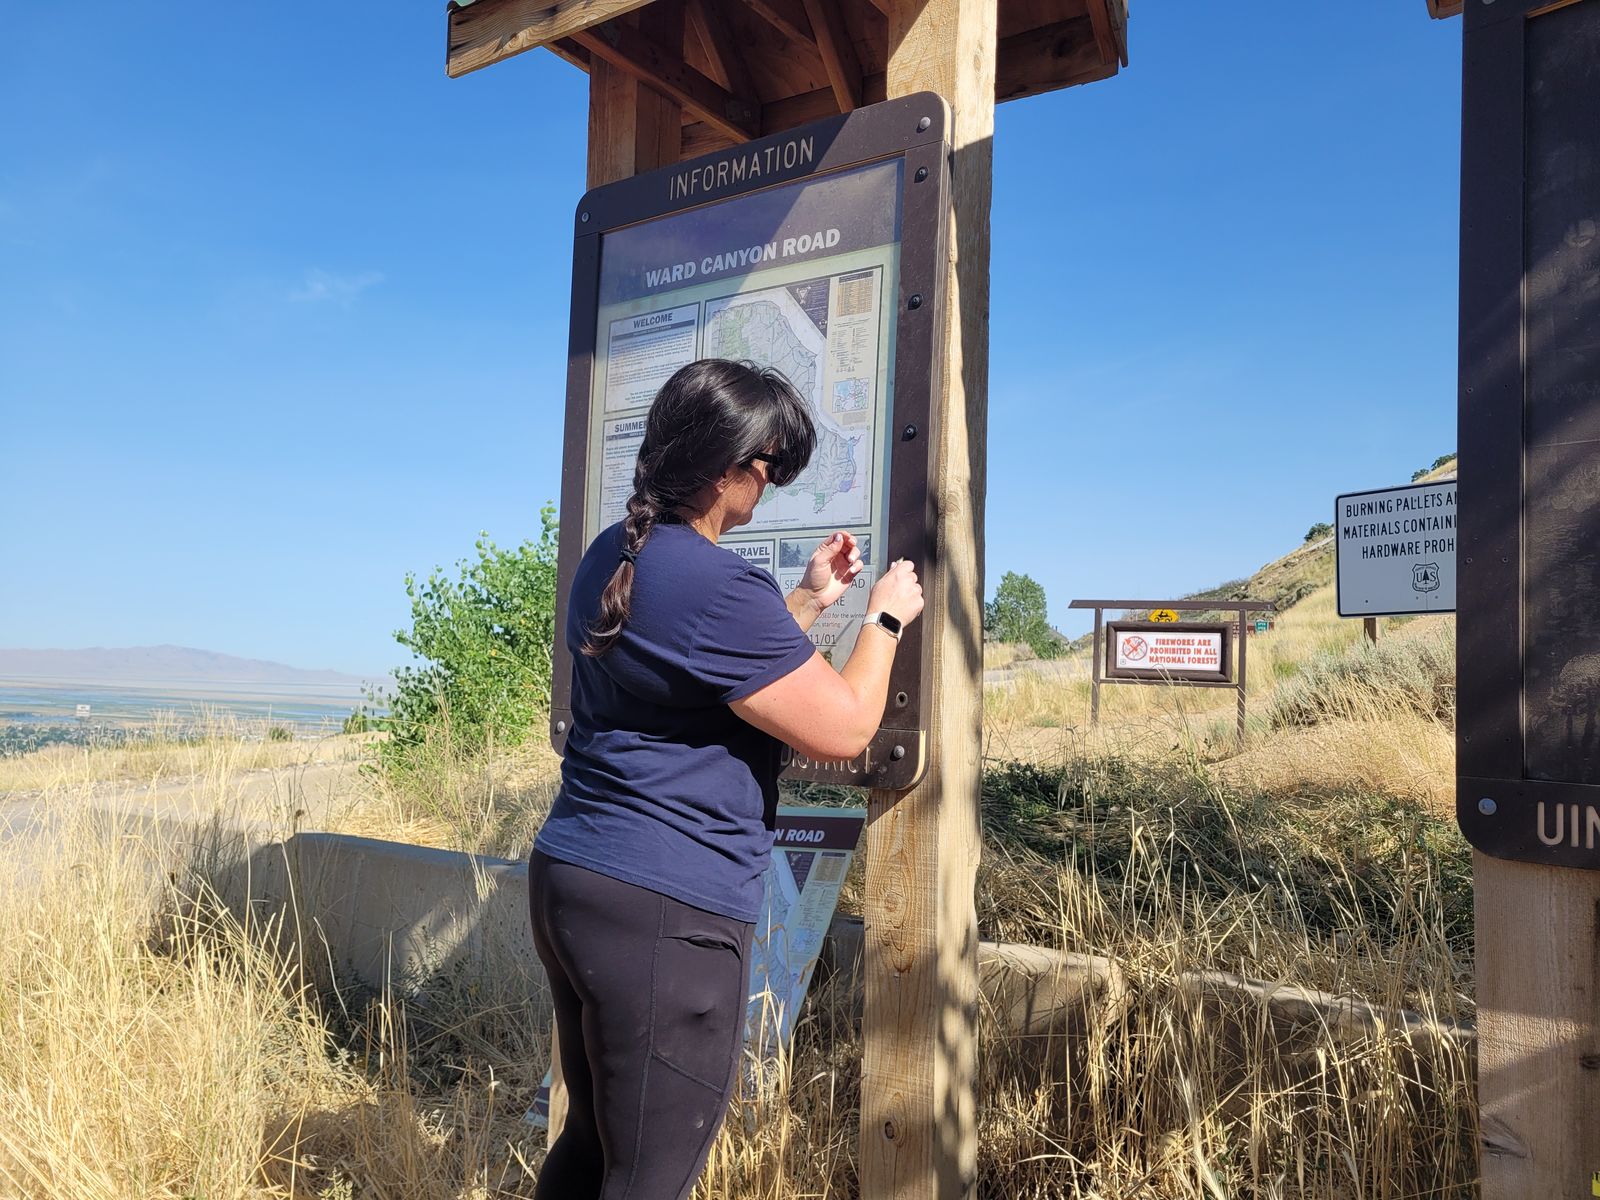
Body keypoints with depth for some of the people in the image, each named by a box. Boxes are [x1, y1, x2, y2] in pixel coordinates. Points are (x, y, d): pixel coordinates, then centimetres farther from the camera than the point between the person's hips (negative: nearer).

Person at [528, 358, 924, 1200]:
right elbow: (843, 729, -14)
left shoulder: (612, 558, 9)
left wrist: (807, 602, 19)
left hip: (567, 878, 10)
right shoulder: (717, 588, -20)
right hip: (665, 910, -9)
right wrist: (885, 616, 1)